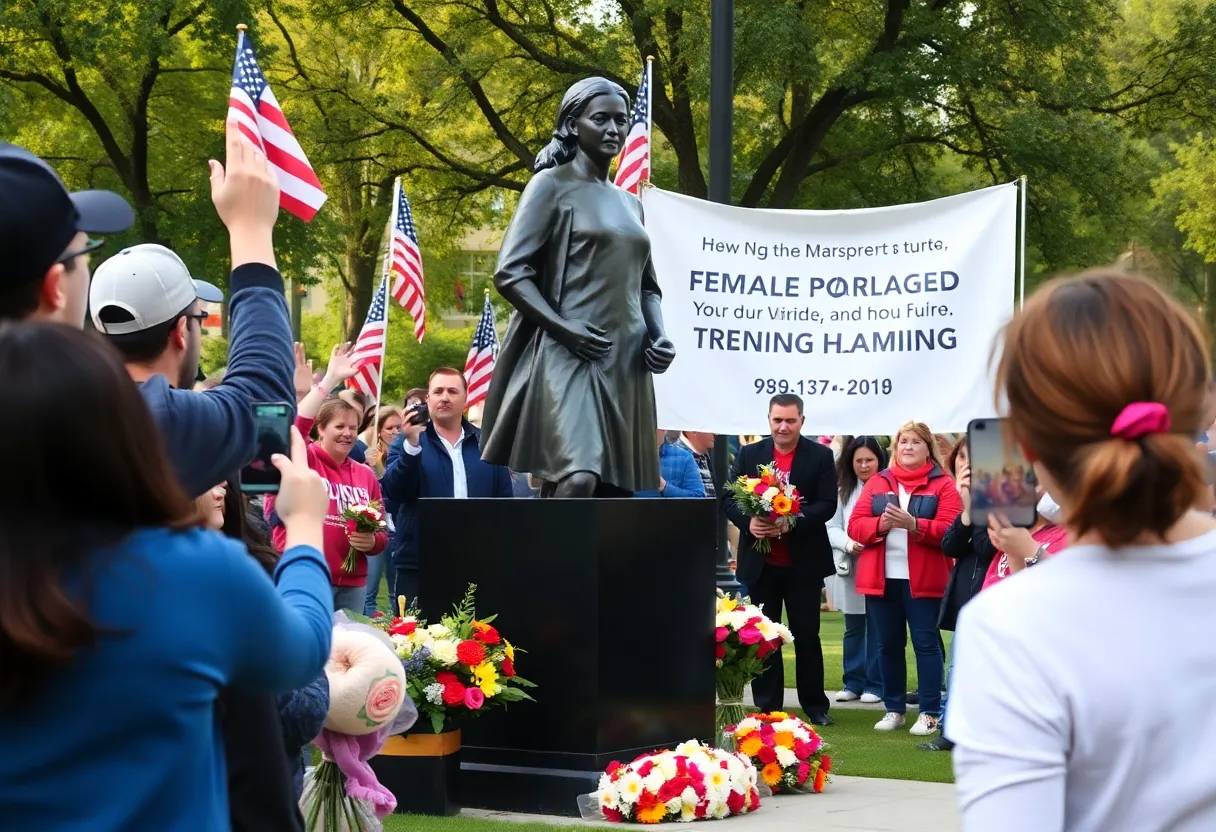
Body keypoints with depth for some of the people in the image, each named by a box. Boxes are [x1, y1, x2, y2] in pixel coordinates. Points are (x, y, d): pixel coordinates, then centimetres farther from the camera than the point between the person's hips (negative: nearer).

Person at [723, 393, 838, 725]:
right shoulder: (748, 454, 5)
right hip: (760, 562, 2)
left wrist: (792, 523, -23)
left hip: (804, 562, -2)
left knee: (807, 634, 5)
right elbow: (728, 498, 2)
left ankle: (815, 705, 15)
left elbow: (827, 504, -8)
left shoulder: (820, 456, 0)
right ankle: (767, 707, 12)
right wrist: (747, 522, -18)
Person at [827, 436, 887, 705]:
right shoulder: (842, 490, 10)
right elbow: (831, 527, 5)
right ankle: (853, 682, 19)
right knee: (853, 628, 11)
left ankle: (875, 684, 9)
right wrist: (849, 544, -12)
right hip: (849, 566, 4)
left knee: (877, 628, 1)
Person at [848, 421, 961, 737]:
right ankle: (893, 709, 15)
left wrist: (914, 525, -23)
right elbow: (855, 525, 4)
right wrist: (881, 524, -15)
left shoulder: (942, 484, 2)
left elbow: (949, 530, -10)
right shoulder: (877, 482, 12)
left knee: (926, 643, -3)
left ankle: (930, 713, 1)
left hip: (923, 579, -3)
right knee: (888, 644, 7)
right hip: (881, 577, 4)